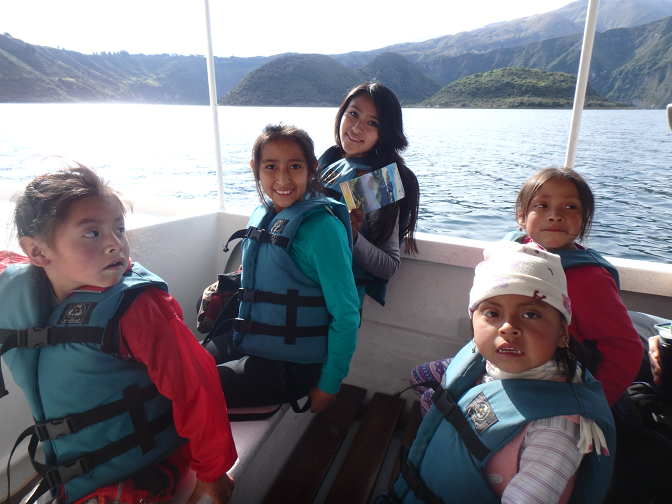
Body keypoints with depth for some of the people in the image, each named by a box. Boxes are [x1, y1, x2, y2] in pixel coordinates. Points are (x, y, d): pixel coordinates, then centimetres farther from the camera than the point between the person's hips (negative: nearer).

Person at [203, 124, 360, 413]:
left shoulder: (322, 226, -21)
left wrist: (329, 385, -14)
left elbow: (345, 313, -19)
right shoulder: (262, 216, 2)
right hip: (245, 343, 7)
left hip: (291, 364, -7)